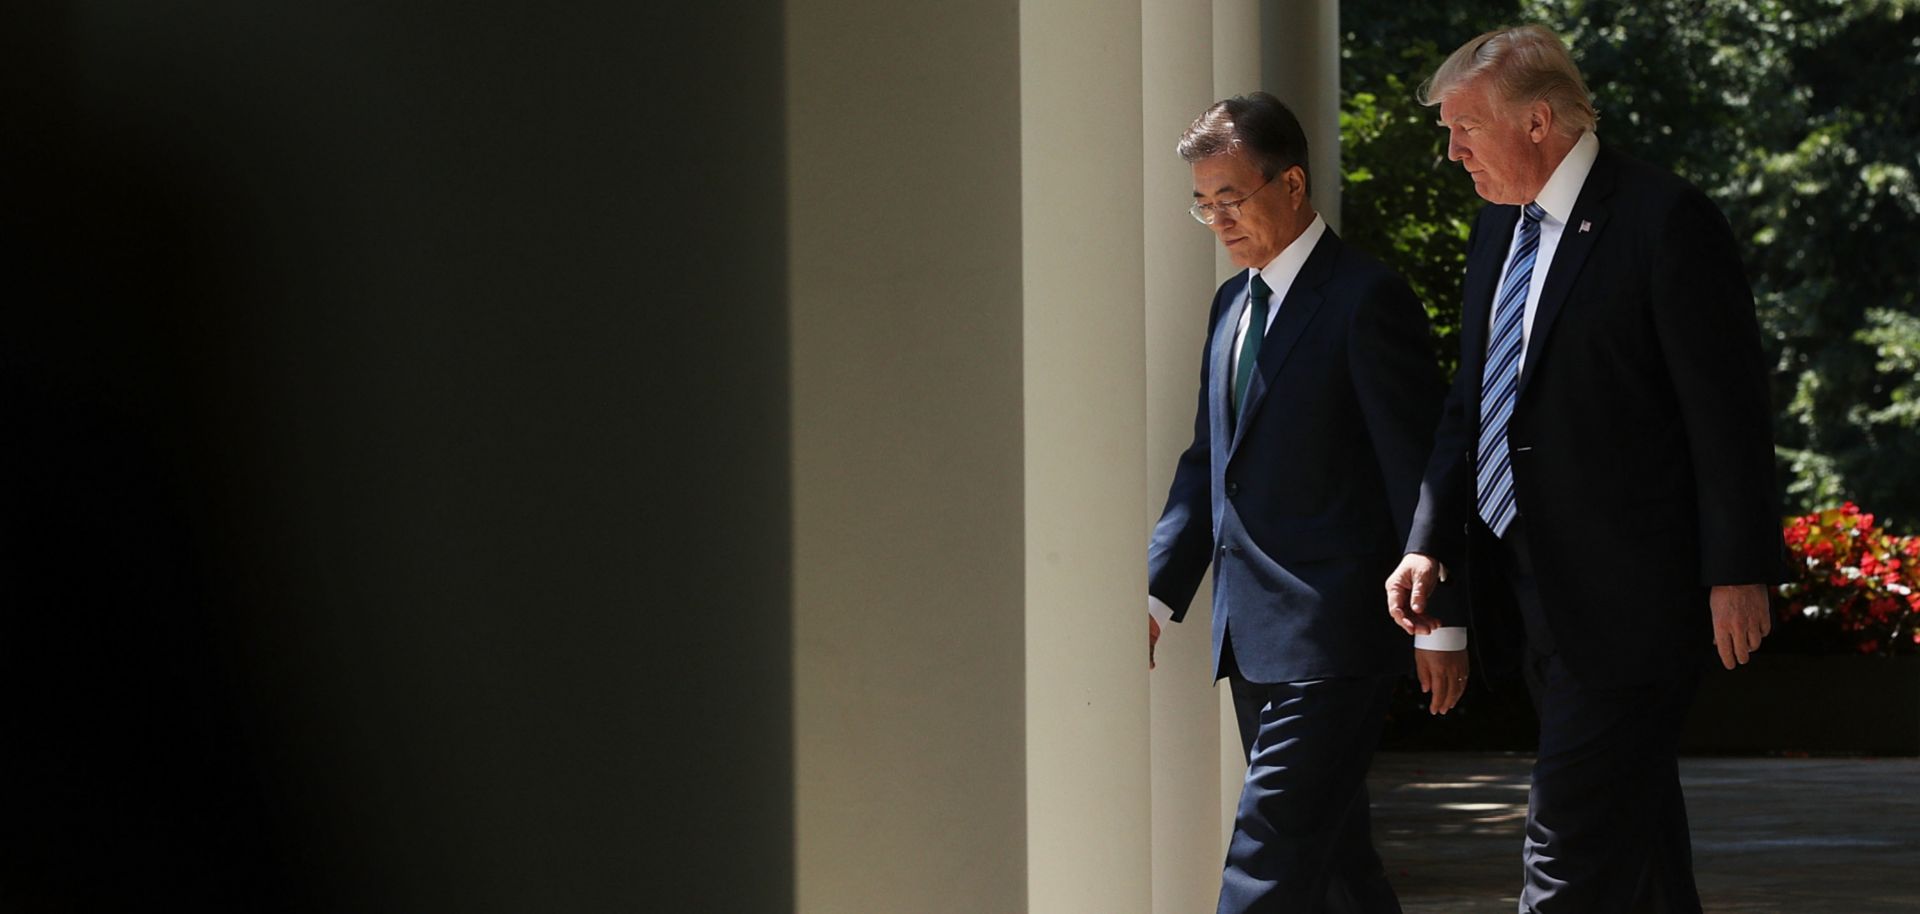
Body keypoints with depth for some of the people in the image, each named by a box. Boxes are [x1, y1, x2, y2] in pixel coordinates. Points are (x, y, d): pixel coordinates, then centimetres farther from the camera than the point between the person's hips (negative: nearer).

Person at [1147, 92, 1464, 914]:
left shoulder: (1366, 301, -9)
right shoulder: (1232, 304, 16)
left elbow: (1419, 468, -10)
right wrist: (1158, 593, 11)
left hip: (1331, 636, -8)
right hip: (1255, 633, 8)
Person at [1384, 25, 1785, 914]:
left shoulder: (1665, 221, -12)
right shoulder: (1499, 228, 14)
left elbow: (1728, 407, -12)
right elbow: (1471, 404, 19)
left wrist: (1738, 572, -14)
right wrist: (1429, 544, 8)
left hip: (1624, 598, -9)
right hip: (1533, 594, 9)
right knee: (1635, 834, 17)